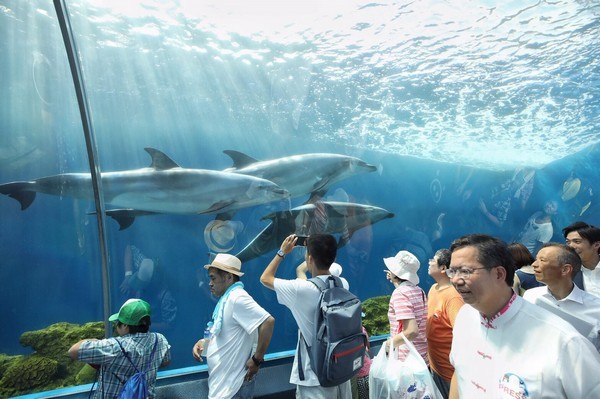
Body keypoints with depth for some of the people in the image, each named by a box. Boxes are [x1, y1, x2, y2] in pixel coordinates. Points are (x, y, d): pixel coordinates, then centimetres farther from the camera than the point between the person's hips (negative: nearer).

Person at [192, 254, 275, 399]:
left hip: (233, 385, -9)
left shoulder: (237, 298, -21)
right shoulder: (226, 299, 10)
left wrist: (257, 360, -24)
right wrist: (203, 342, 4)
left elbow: (268, 322, -31)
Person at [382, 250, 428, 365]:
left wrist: (387, 344, -14)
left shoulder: (399, 293, -19)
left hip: (406, 359, -8)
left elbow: (411, 331, -27)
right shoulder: (419, 291, 6)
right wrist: (395, 281, 23)